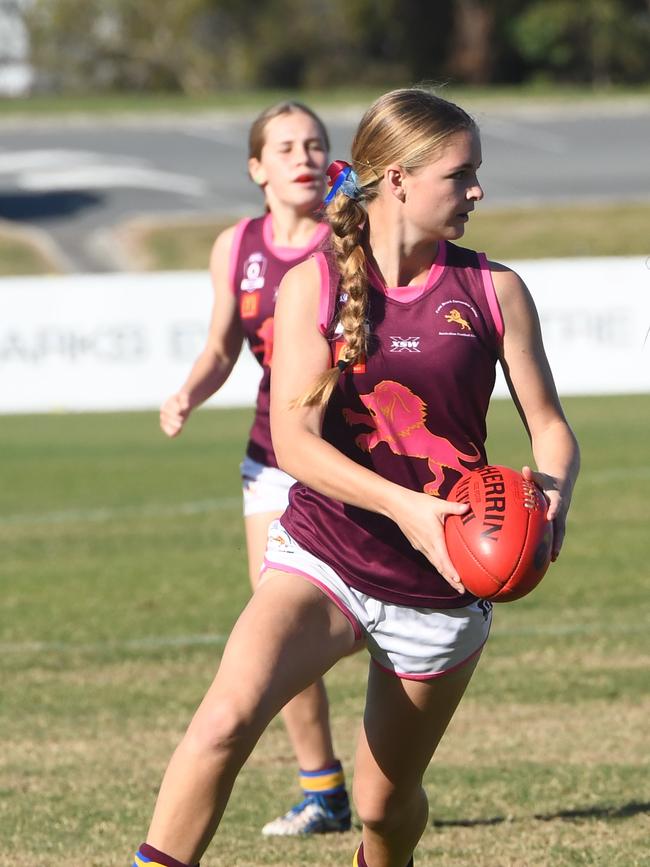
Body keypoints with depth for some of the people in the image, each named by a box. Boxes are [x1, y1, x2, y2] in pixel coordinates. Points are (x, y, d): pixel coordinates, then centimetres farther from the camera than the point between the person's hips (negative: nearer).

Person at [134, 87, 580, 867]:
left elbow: (549, 427, 4)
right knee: (228, 716, -29)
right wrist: (404, 506, -30)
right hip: (323, 558, -2)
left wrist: (551, 500, -20)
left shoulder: (493, 292, 0)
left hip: (440, 584, 2)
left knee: (386, 801, 11)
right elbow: (294, 439, -14)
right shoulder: (315, 285, -5)